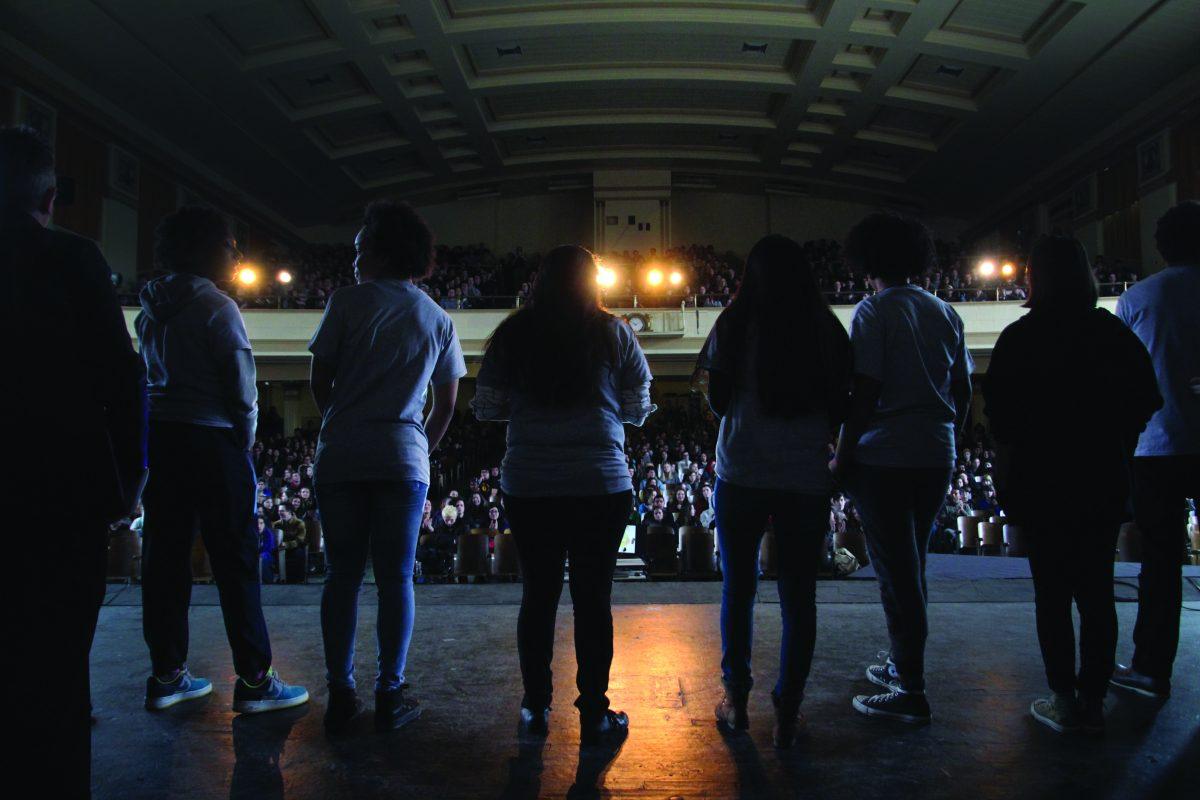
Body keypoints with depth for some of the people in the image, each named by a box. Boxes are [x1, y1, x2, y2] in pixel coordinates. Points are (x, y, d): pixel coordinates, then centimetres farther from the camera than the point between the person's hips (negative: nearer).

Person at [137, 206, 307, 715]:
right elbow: (242, 386, -11)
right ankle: (254, 681, 3)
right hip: (211, 441, -7)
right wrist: (245, 440, 4)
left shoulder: (152, 309, 13)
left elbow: (153, 374, 15)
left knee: (164, 557, 11)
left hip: (159, 438, 8)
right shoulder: (216, 307, -10)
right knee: (235, 559, -2)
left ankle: (166, 676, 19)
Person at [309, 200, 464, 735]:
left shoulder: (348, 301, 1)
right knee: (395, 579, 6)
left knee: (342, 576, 7)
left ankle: (340, 696, 13)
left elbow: (320, 380, 4)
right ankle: (390, 696, 11)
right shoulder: (437, 319, 10)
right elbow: (447, 403, 11)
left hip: (341, 457, -1)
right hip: (403, 460, 1)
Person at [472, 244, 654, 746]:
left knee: (538, 594, 12)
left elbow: (486, 407, 7)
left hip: (527, 486, 2)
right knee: (593, 597, 6)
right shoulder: (613, 333, 0)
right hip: (601, 484, -1)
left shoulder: (513, 334, 3)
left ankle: (536, 709, 23)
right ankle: (594, 716, 15)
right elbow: (639, 408, 4)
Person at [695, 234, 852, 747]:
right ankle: (787, 714, 14)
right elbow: (840, 407, 2)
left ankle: (737, 702, 22)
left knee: (737, 588, 13)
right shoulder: (826, 330, 2)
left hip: (742, 473, 0)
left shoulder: (734, 326, -2)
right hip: (806, 475, 1)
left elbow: (717, 401, -2)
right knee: (798, 594, 9)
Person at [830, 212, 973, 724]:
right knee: (911, 565, 18)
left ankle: (911, 692, 4)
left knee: (896, 571, -1)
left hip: (885, 457, -7)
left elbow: (864, 393, -15)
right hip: (937, 456, 7)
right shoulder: (944, 312, 11)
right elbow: (963, 390, 13)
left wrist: (841, 458, -9)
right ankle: (904, 667, 31)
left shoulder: (874, 311, -8)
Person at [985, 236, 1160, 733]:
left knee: (1052, 592, 4)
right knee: (1097, 590, 10)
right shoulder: (1114, 333, 2)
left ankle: (1064, 701, 9)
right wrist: (1112, 445, 15)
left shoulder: (1020, 338, -8)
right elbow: (1146, 399, 5)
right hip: (1104, 479, 4)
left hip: (1042, 479, -3)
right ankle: (1093, 701, 17)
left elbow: (999, 410, -9)